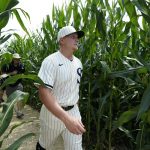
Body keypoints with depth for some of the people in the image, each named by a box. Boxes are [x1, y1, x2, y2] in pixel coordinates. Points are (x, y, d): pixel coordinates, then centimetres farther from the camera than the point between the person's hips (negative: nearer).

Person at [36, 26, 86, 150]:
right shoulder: (51, 61, -20)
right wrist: (66, 118, -40)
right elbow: (44, 93, -30)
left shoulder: (78, 62, 4)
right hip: (53, 113, -5)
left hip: (73, 111, 5)